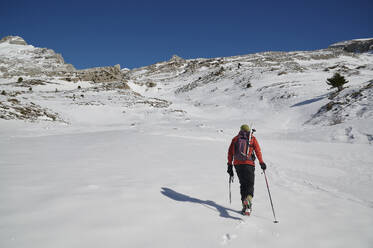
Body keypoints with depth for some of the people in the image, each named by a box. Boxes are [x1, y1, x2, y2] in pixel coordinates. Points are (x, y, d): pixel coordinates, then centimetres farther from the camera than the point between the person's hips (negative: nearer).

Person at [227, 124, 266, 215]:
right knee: (250, 183, 0)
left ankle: (244, 203, 6)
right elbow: (258, 151, -3)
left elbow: (230, 152, 10)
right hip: (249, 164, -2)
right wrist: (261, 163, -3)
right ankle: (249, 198, -29)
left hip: (237, 164, 3)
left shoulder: (235, 139, 15)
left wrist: (229, 165, 12)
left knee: (243, 184, 13)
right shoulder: (252, 139, 9)